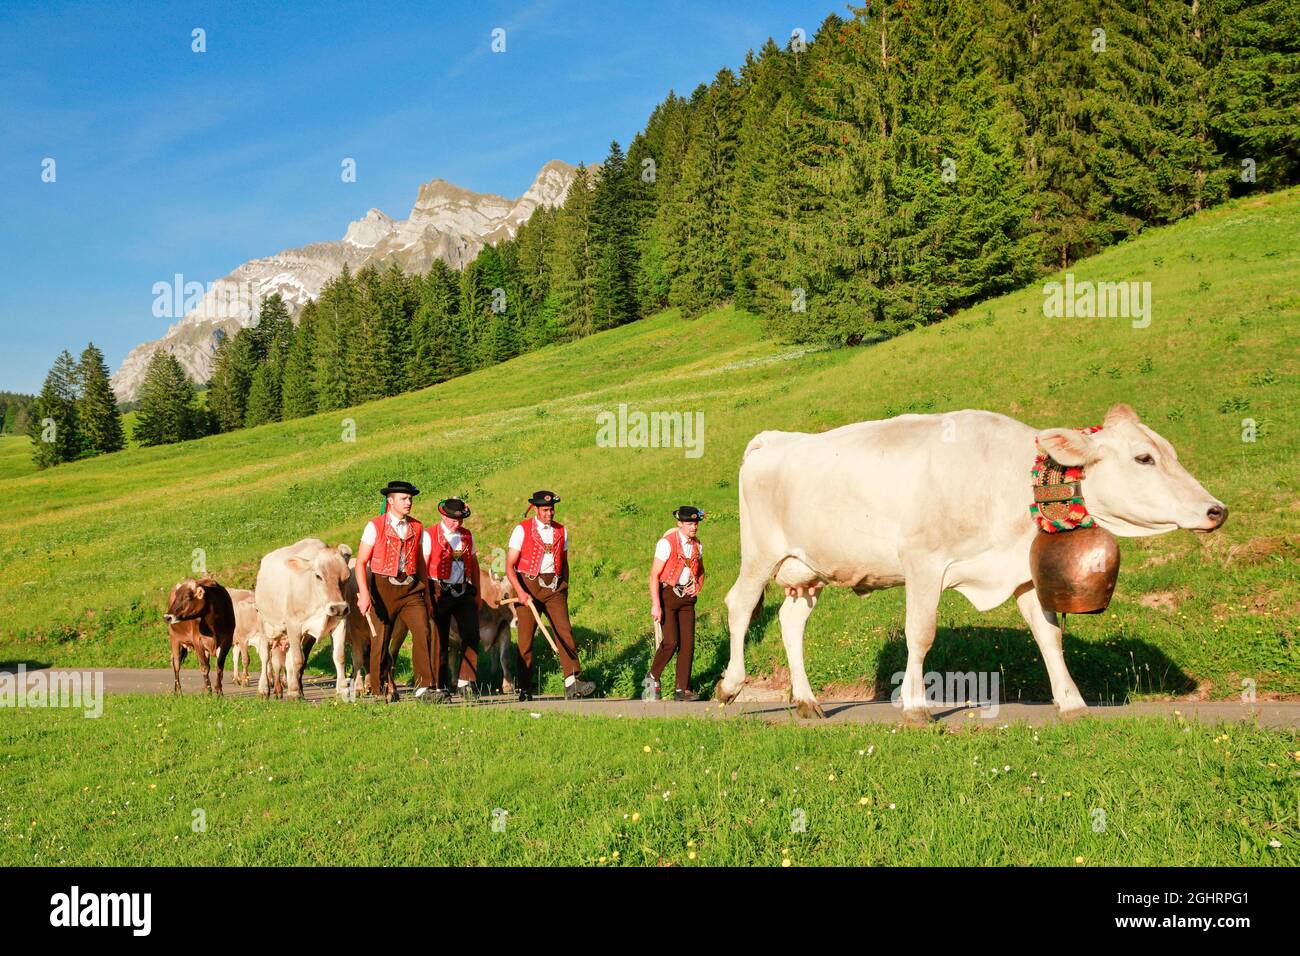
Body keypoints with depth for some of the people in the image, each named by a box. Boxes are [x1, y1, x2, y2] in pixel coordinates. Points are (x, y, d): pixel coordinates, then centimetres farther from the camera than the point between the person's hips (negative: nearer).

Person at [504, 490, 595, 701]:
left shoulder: (561, 531, 10)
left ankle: (572, 683, -18)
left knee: (565, 631, -12)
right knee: (526, 638, 0)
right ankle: (525, 689, 10)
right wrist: (520, 592, -16)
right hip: (528, 586, -3)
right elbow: (509, 566, -6)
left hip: (554, 587, 3)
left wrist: (564, 589, 15)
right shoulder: (522, 530, -2)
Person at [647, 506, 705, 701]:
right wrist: (655, 605, -21)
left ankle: (682, 689, 5)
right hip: (667, 595, -6)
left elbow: (700, 571, 25)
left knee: (688, 643, -1)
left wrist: (697, 586, 3)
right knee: (671, 641, -14)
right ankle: (653, 677, 11)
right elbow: (654, 575, -15)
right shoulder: (667, 543, -13)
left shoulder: (697, 545, 7)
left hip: (686, 597, 6)